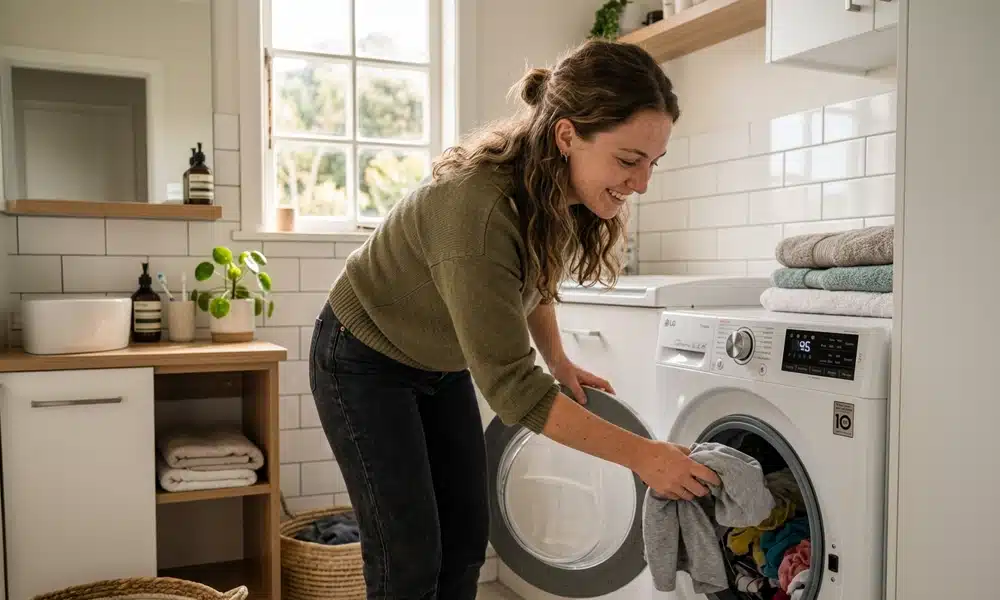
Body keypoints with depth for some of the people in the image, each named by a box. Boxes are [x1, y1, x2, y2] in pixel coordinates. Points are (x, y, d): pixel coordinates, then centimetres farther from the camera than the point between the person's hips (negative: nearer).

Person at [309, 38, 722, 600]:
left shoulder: (563, 195, -14)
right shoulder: (477, 208, -38)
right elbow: (510, 384, -34)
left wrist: (559, 360, -2)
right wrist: (642, 455, -30)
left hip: (442, 363, 7)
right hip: (365, 362, -7)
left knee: (467, 539, 10)